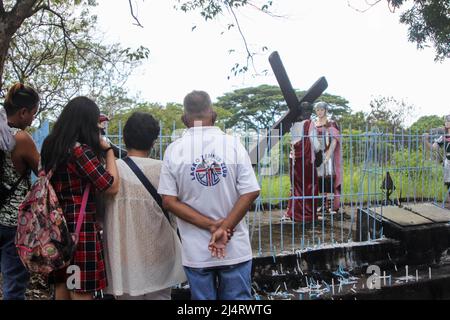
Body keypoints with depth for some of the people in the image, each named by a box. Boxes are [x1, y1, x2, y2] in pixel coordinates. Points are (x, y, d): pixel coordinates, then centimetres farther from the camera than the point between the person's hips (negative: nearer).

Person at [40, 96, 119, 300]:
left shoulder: (50, 146, 8)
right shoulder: (80, 149, -17)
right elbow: (112, 186, -17)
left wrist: (99, 151, 13)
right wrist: (108, 150, -6)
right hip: (80, 228, -9)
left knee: (62, 287, 18)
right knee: (81, 292, 0)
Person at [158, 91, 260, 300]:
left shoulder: (174, 151, -4)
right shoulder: (233, 145, -5)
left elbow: (169, 201, -7)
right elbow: (251, 193, -10)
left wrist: (212, 226, -9)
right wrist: (224, 228, -11)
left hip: (196, 252, 0)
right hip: (236, 249, 0)